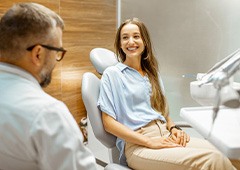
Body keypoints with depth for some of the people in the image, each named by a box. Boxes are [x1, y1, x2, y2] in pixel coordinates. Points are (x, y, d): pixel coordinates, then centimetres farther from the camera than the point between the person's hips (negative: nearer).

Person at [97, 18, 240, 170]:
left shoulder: (152, 72, 20)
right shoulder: (112, 74, 2)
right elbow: (109, 122, -5)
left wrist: (173, 128, 0)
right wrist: (149, 142, -14)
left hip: (165, 135, 6)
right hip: (137, 144, -5)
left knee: (214, 152, -25)